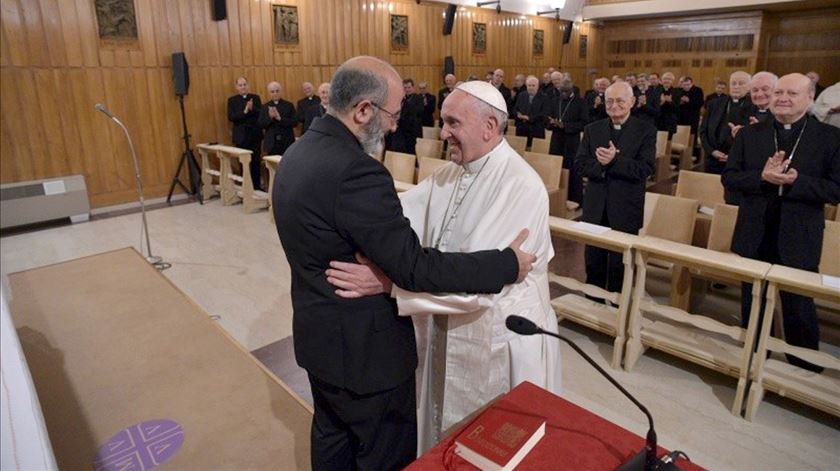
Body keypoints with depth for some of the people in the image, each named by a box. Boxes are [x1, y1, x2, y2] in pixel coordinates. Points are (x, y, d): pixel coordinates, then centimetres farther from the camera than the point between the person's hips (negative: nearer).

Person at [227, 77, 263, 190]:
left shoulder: (255, 97, 7)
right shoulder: (232, 100, 3)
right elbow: (231, 117, -8)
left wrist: (252, 108, -21)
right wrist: (244, 111, -20)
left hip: (255, 134, 1)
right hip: (241, 136, -1)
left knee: (256, 162, 5)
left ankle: (256, 186, 14)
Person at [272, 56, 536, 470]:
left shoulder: (298, 153, 1)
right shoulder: (356, 171, -30)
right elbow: (414, 268, -29)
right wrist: (507, 264, -20)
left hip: (318, 335, 9)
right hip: (363, 348, -9)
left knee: (331, 435, 28)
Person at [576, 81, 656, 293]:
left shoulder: (646, 131, -3)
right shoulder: (592, 129, 6)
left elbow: (645, 168, -14)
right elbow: (580, 164, -1)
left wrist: (615, 160, -26)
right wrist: (600, 163, -21)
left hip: (625, 210, -3)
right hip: (595, 208, 3)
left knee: (620, 266, 10)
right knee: (593, 262, 15)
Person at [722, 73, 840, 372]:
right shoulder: (749, 134, 3)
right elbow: (729, 178, -2)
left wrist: (795, 180, -24)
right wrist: (762, 177, -20)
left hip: (799, 241, -2)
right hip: (753, 238, 3)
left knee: (799, 311, 11)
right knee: (752, 306, 17)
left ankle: (806, 372, 31)